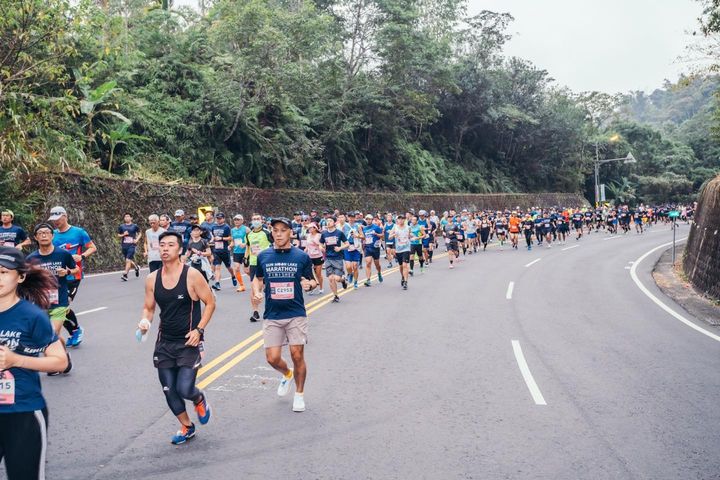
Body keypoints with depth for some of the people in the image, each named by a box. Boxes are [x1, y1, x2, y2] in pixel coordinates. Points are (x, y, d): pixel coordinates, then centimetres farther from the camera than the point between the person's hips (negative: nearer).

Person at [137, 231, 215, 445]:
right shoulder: (152, 279, 0)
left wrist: (199, 329, -15)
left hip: (189, 341, -5)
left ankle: (200, 400, 26)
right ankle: (187, 427, 31)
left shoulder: (192, 275, -13)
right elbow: (148, 308, 11)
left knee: (184, 389, -11)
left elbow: (210, 303, -6)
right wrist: (145, 322, -11)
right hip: (164, 342, 5)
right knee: (169, 391, 8)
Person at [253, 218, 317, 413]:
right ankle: (287, 374, 34)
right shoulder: (263, 256, 3)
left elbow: (312, 281, 7)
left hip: (296, 314, -2)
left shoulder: (302, 257, -2)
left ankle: (299, 395, 22)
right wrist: (256, 291, -2)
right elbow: (258, 278, 18)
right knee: (272, 358, -2)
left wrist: (309, 284, -16)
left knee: (297, 355, -1)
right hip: (271, 316, 2)